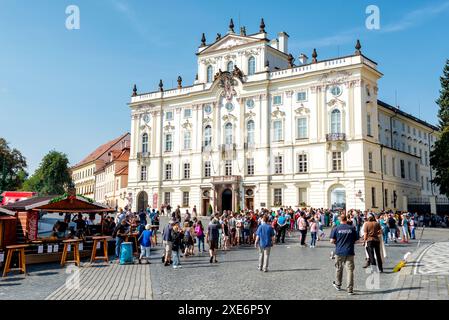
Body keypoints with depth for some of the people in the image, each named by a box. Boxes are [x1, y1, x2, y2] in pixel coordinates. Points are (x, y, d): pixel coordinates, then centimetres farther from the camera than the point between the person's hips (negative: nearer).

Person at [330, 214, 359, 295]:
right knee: (350, 270, 0)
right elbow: (356, 240, 4)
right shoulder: (352, 228, -1)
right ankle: (350, 289, -3)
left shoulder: (336, 228, -4)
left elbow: (332, 241, -6)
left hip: (339, 252, 0)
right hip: (349, 252, 0)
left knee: (338, 269, 17)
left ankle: (338, 285, 34)